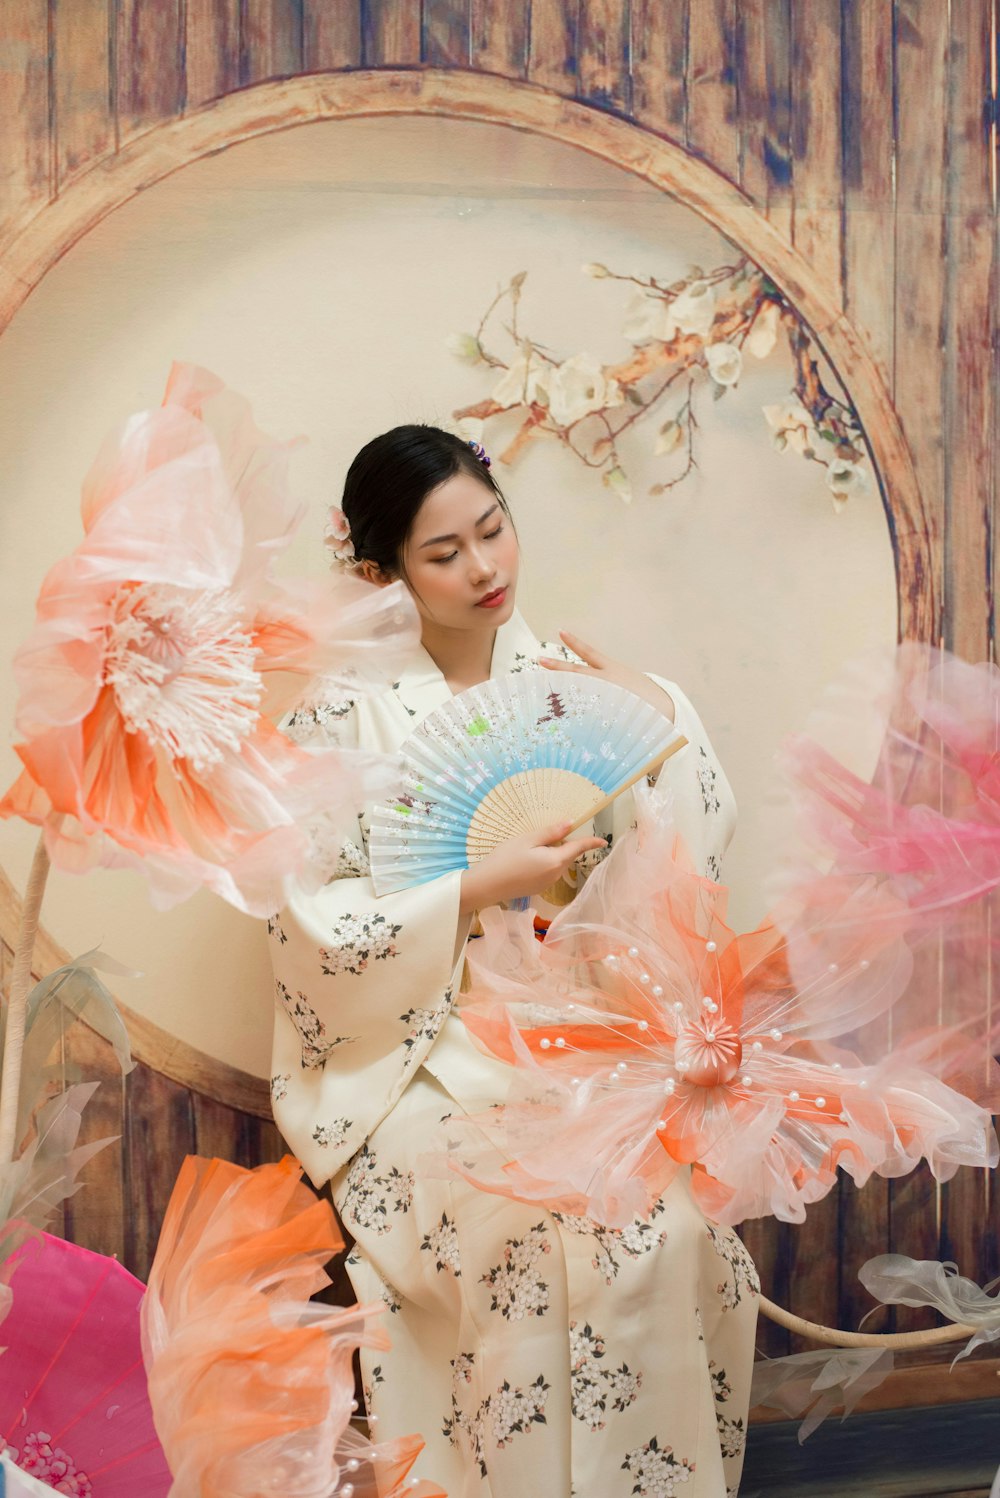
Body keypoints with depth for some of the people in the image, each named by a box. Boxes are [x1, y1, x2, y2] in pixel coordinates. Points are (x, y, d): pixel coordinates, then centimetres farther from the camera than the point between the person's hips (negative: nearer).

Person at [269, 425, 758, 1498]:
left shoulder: (568, 676, 7)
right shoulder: (340, 711, -3)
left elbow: (696, 850, 6)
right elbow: (316, 927, -8)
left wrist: (661, 714, -8)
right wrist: (482, 888, -18)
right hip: (419, 1046, -2)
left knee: (671, 1222, -22)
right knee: (535, 1229, -27)